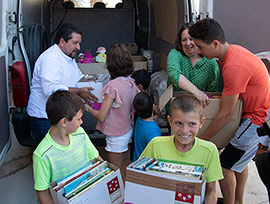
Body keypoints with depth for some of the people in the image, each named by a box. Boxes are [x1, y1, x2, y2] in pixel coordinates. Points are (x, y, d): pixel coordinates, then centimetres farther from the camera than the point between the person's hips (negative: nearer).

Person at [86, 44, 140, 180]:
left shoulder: (113, 86, -24)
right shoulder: (131, 83, -2)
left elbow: (101, 116, -20)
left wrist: (87, 107, -3)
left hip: (116, 136, -8)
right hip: (128, 131, 8)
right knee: (122, 168, 25)